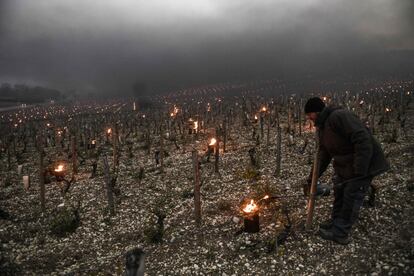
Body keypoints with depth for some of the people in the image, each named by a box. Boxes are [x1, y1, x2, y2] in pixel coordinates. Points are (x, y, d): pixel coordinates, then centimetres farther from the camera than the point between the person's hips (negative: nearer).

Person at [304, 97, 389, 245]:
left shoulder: (339, 116, -23)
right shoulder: (323, 128, 8)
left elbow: (363, 139, -31)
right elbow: (323, 155, 12)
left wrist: (360, 170, -32)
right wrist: (312, 178, 10)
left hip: (364, 165, -9)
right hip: (344, 165, 10)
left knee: (351, 197, -2)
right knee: (339, 191, 18)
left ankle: (340, 233, 8)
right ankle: (336, 221, 35)